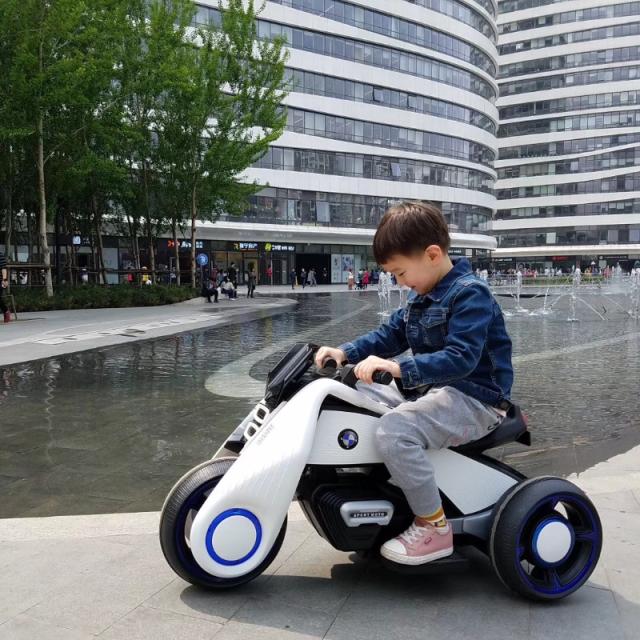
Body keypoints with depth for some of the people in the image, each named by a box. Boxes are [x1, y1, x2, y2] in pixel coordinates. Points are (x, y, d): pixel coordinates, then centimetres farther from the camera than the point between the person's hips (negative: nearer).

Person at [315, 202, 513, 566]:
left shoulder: (470, 294, -17)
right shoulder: (423, 297, 13)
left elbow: (460, 358, -28)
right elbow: (390, 334, 15)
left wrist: (400, 368, -38)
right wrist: (346, 352, -1)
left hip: (474, 397, -10)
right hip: (431, 389, 10)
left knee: (395, 429, -33)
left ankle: (434, 528, -15)